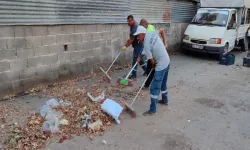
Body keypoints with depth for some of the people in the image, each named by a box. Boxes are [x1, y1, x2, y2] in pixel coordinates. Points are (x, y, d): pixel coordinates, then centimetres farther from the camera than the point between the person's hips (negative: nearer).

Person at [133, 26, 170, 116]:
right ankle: (165, 100, 45)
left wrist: (153, 65, 8)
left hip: (161, 65, -10)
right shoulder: (153, 34, 1)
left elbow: (152, 60, -13)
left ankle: (152, 110, 4)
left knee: (154, 88, -3)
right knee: (163, 83, 26)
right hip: (167, 61, 10)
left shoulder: (146, 43, -21)